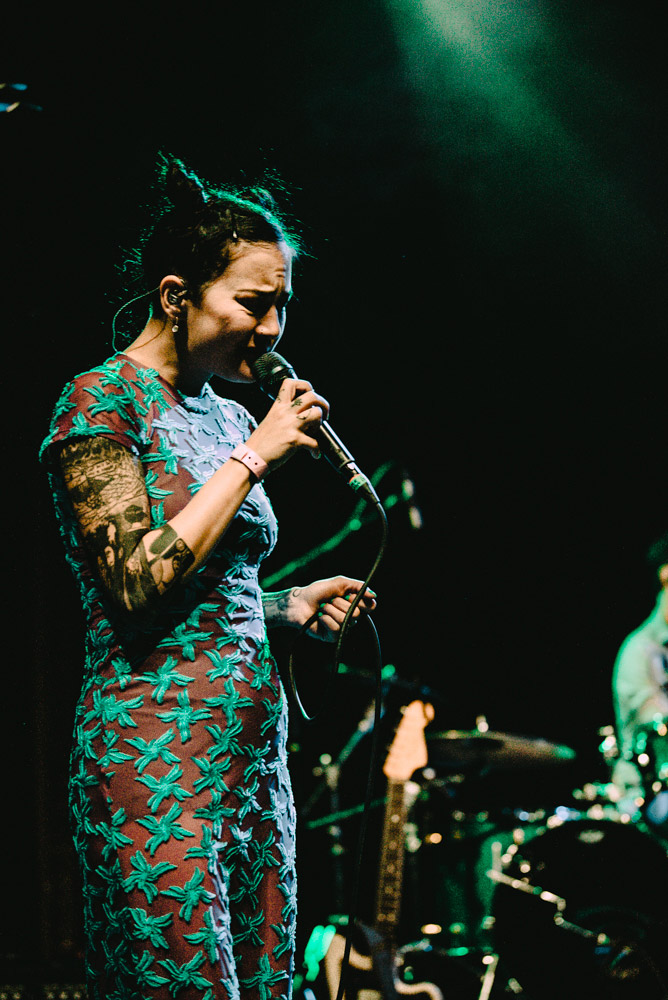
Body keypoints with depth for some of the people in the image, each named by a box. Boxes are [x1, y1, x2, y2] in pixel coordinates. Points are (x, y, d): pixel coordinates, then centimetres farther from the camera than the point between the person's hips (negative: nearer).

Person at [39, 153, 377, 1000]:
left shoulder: (229, 417, 17)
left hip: (256, 754, 8)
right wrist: (254, 456, -13)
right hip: (157, 760, -8)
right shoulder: (103, 399, -7)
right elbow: (138, 584, -17)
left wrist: (292, 606, 6)